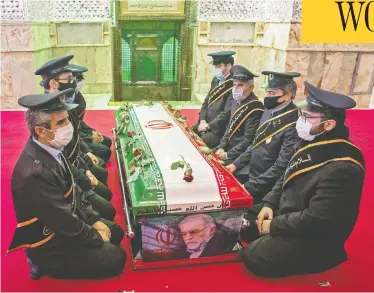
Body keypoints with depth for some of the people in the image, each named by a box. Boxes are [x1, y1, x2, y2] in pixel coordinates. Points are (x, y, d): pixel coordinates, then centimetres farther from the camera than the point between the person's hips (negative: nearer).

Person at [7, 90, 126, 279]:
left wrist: (94, 220, 2)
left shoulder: (51, 149, -8)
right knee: (116, 259, -5)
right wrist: (96, 237, -11)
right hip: (50, 243, -8)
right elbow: (65, 221, -26)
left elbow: (73, 191, 6)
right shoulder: (35, 173, -35)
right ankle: (50, 266, 6)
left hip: (66, 223, 8)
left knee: (116, 232, 15)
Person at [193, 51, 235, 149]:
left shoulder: (234, 86, -17)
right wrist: (202, 121, 0)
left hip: (219, 130, -8)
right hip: (206, 123, 8)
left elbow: (227, 113, -20)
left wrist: (208, 126, -15)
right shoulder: (216, 80, 10)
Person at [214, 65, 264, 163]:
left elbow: (249, 140, -22)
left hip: (241, 155, -8)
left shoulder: (255, 108, -20)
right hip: (228, 148, 8)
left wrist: (228, 155, -18)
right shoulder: (236, 102, 7)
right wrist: (222, 147, 3)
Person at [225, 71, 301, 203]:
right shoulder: (270, 111, 3)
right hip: (249, 172, 8)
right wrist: (236, 164, 5)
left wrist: (249, 186, -24)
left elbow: (281, 167, -26)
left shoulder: (294, 124, -24)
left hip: (265, 187, -7)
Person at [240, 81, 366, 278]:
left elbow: (316, 220, -30)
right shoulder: (313, 143, 1)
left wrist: (274, 225, -19)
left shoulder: (342, 169, -30)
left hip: (315, 239, -9)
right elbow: (286, 179, 12)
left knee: (253, 257, -19)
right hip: (286, 213, 9)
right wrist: (269, 203, -2)